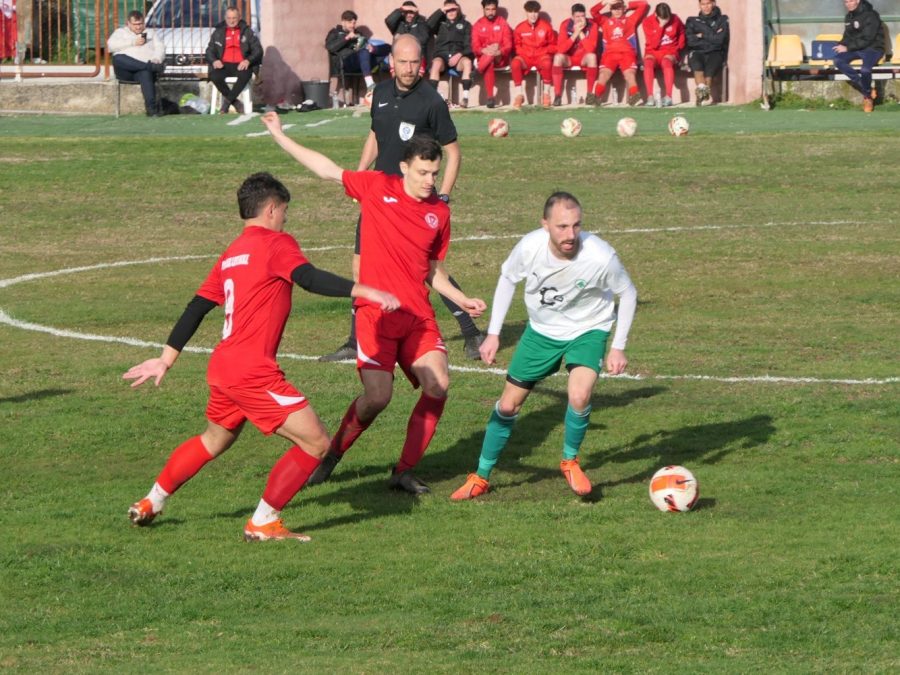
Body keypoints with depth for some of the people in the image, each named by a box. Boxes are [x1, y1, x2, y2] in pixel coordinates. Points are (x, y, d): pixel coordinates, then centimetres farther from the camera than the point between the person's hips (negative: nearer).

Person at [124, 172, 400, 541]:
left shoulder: (232, 253, 19)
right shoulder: (275, 243, -6)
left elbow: (197, 307, 22)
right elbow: (309, 278, -24)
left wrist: (166, 359, 27)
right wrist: (364, 291, -32)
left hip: (222, 366, 9)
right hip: (253, 372, -9)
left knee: (215, 439, 33)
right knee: (315, 442, -7)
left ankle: (150, 504, 42)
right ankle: (263, 524, -3)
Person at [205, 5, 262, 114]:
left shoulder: (247, 31, 10)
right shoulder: (218, 32, 13)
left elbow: (258, 50, 4)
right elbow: (209, 51, 11)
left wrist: (248, 61, -16)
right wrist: (214, 60, -13)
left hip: (241, 65, -1)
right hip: (224, 65, 1)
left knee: (245, 75, -37)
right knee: (214, 76, -32)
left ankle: (227, 101, -21)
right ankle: (236, 104, -18)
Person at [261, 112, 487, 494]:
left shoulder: (439, 212, 10)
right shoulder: (377, 187, 0)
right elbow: (327, 170, 8)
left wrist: (462, 300, 8)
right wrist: (279, 135, 8)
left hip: (418, 315, 4)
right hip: (375, 312, -4)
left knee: (438, 385, -13)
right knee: (377, 397, -14)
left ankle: (405, 472, 1)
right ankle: (331, 456, 13)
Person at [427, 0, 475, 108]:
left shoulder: (465, 24, 16)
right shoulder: (441, 22, 20)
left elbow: (469, 44, 6)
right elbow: (429, 25, -1)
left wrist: (459, 55, -12)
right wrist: (441, 10, 0)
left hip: (458, 57, 0)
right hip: (442, 55, 0)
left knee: (467, 62, -35)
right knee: (436, 63, -35)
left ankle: (465, 97, -40)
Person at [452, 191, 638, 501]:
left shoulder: (601, 257, -32)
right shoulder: (530, 247, -26)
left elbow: (627, 293, -11)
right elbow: (507, 278, -3)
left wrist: (618, 347, -12)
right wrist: (493, 333, -3)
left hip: (587, 328, -2)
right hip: (541, 329, 2)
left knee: (579, 396, -27)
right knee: (508, 404, 5)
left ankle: (570, 460, 3)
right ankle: (481, 477, 25)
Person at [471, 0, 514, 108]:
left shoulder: (503, 23, 5)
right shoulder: (478, 25, 7)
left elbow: (508, 45, -3)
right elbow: (475, 47, -1)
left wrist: (499, 51, -26)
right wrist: (484, 50, -25)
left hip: (500, 58, 0)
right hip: (483, 56, 0)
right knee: (489, 65, -35)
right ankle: (490, 98, -38)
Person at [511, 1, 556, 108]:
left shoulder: (546, 26, 0)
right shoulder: (520, 28, 1)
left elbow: (554, 46, 7)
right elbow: (516, 46, 11)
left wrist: (544, 51, -10)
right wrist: (523, 52, -7)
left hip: (542, 56, -1)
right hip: (525, 57, 1)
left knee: (547, 63, -38)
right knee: (515, 63, -33)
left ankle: (546, 93, -17)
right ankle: (519, 94, -19)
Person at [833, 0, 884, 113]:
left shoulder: (870, 15, -13)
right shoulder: (849, 17, 10)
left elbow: (867, 39, -18)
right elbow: (847, 37, 17)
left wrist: (848, 48, -20)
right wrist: (841, 45, -5)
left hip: (872, 48, -7)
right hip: (856, 49, 7)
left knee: (865, 69, -36)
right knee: (838, 60, -22)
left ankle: (868, 96, -5)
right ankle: (867, 91, -19)